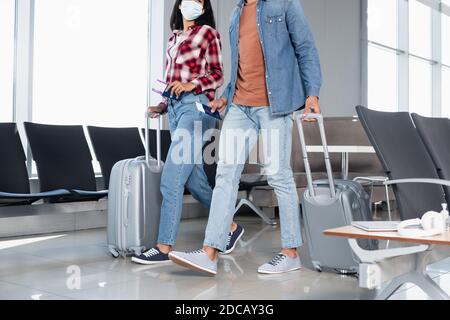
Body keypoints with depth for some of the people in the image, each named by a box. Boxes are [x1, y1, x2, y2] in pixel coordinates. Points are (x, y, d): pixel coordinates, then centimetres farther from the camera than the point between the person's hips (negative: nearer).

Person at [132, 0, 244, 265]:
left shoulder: (207, 32, 5)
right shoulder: (174, 38, 23)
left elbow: (217, 75, 0)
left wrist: (191, 84, -15)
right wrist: (162, 106, 12)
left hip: (196, 106, -7)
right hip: (176, 108, 7)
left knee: (171, 179, -13)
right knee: (195, 181, 9)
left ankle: (164, 247, -8)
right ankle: (230, 227, 25)